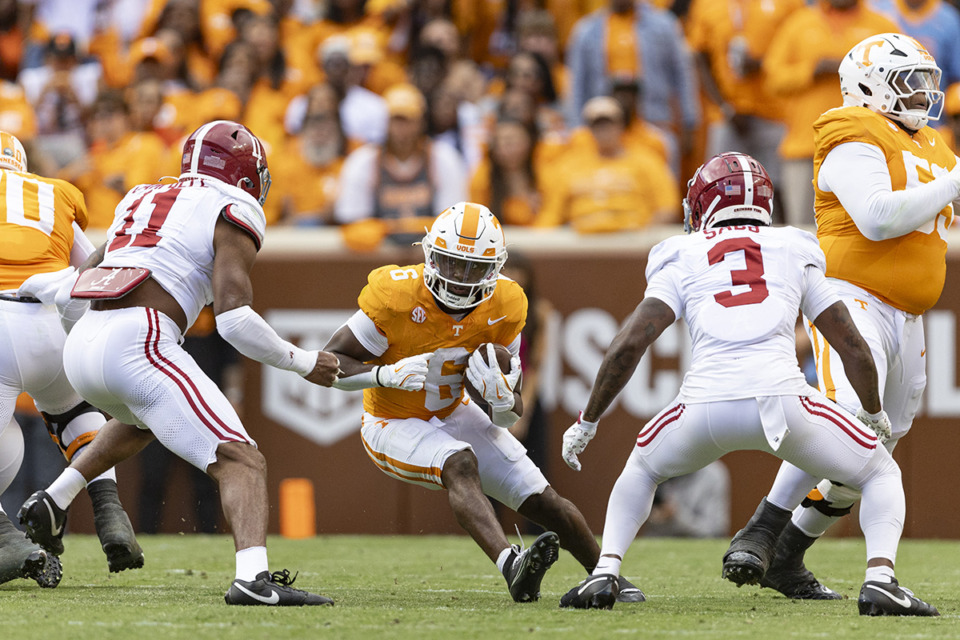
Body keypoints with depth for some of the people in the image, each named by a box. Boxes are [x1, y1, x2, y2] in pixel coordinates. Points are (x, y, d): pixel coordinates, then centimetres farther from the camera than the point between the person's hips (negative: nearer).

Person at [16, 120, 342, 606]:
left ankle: (53, 500, 30)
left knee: (141, 421, 40)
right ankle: (253, 577, -34)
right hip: (138, 344, -8)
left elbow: (67, 296, 28)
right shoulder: (232, 215, 5)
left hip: (81, 347, 8)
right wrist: (302, 362, 5)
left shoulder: (141, 202, 26)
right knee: (240, 463, -11)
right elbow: (234, 319, -8)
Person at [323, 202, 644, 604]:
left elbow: (509, 416, -4)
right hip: (393, 424, -5)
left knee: (543, 502, 1)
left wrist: (500, 396, -29)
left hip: (452, 415, 5)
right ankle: (511, 567, -55)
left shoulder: (504, 307, -12)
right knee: (460, 464, -36)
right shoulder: (397, 295, -25)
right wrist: (387, 375, -36)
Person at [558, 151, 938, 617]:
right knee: (881, 474, 21)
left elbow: (629, 345, 7)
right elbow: (854, 350, 26)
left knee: (642, 469, 34)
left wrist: (586, 423, 18)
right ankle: (880, 577, -5)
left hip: (705, 404, 1)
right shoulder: (795, 253, 23)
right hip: (780, 397, -1)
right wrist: (873, 413, 45)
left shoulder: (683, 260, 20)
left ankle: (606, 571, 14)